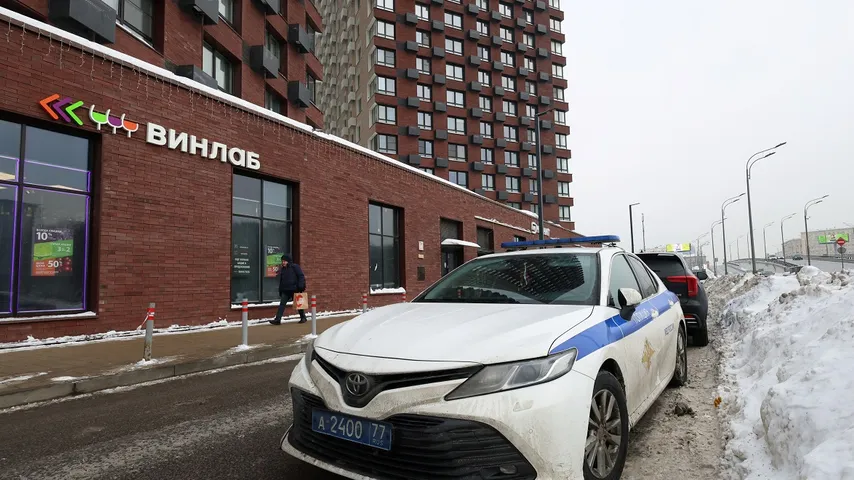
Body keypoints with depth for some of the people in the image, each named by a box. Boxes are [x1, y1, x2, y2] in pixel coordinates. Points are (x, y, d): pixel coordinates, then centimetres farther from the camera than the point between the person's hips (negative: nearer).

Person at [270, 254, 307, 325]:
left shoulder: (295, 267, -5)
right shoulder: (282, 269, 14)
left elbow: (301, 276, -9)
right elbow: (280, 281, 19)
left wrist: (301, 287, -17)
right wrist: (280, 291, 15)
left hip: (294, 290, -5)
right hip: (285, 290, 5)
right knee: (282, 304, -5)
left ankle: (303, 318, 21)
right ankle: (277, 320, -10)